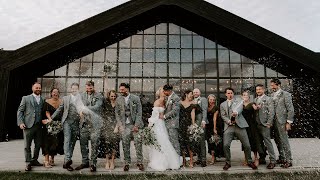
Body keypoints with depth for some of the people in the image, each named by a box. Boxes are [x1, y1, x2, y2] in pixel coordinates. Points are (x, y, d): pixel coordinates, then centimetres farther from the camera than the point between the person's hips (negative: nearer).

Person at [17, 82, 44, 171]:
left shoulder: (43, 100, 12)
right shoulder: (26, 98, 4)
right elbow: (20, 111, 1)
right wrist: (20, 122, -9)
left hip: (39, 126, 3)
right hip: (28, 125, -3)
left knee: (38, 145, 9)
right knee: (27, 146, 3)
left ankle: (34, 160, 23)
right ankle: (28, 163, 13)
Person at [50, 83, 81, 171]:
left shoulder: (81, 99, 7)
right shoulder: (65, 98, 12)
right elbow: (59, 109, 13)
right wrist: (51, 118, 8)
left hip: (76, 123, 1)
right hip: (67, 121, 0)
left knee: (72, 142, 5)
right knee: (67, 140, -12)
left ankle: (67, 161, 15)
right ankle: (67, 160, -18)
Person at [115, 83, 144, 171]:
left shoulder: (136, 98, 0)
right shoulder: (118, 100, 6)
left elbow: (139, 113, -2)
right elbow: (117, 114, 8)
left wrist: (136, 125, -9)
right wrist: (120, 125, -2)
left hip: (135, 124, -1)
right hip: (124, 125, 2)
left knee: (138, 143, -2)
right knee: (125, 144, 3)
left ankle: (139, 162, 12)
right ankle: (127, 163, 18)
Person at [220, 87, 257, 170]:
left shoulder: (238, 102, 10)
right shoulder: (222, 105, 16)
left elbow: (240, 109, -12)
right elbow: (223, 115, 7)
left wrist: (236, 112, -36)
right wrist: (229, 121, -12)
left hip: (239, 126, -1)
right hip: (229, 126, 1)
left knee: (247, 145, 0)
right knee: (226, 145, -10)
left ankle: (250, 162, 23)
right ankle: (228, 163, 9)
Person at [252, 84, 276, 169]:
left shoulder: (268, 99, -1)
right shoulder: (255, 100, 17)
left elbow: (271, 112, -6)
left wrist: (269, 123, -12)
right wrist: (254, 107, -8)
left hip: (264, 124, -6)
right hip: (257, 124, 6)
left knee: (268, 142, -6)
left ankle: (272, 160, 1)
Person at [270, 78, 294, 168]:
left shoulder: (285, 94, -7)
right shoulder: (272, 95, 12)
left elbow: (290, 109, -10)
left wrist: (289, 122, -13)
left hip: (282, 121, -7)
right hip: (274, 121, 7)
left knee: (284, 141, -2)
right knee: (277, 141, 14)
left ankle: (289, 161, 10)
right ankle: (282, 158, 27)